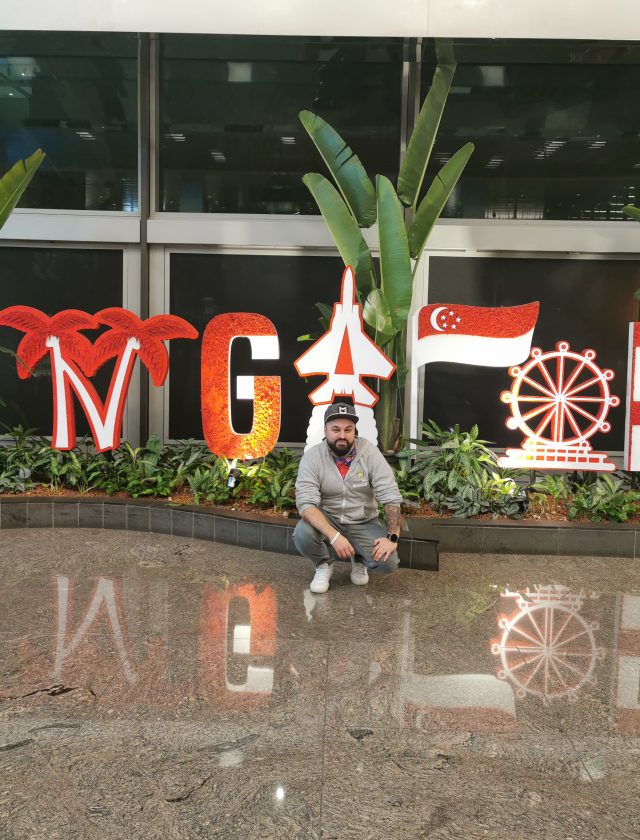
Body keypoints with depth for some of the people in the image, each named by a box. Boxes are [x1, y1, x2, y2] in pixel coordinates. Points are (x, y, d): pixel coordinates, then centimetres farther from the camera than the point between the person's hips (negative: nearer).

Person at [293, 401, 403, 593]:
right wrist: (334, 536, -38)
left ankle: (359, 560, 14)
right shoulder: (312, 457, -16)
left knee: (388, 561, -23)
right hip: (327, 520, 0)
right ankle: (324, 563, 3)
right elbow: (306, 503, -26)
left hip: (363, 523, 0)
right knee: (302, 535, -31)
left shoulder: (369, 452, -15)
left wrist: (393, 538, -26)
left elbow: (391, 496, -16)